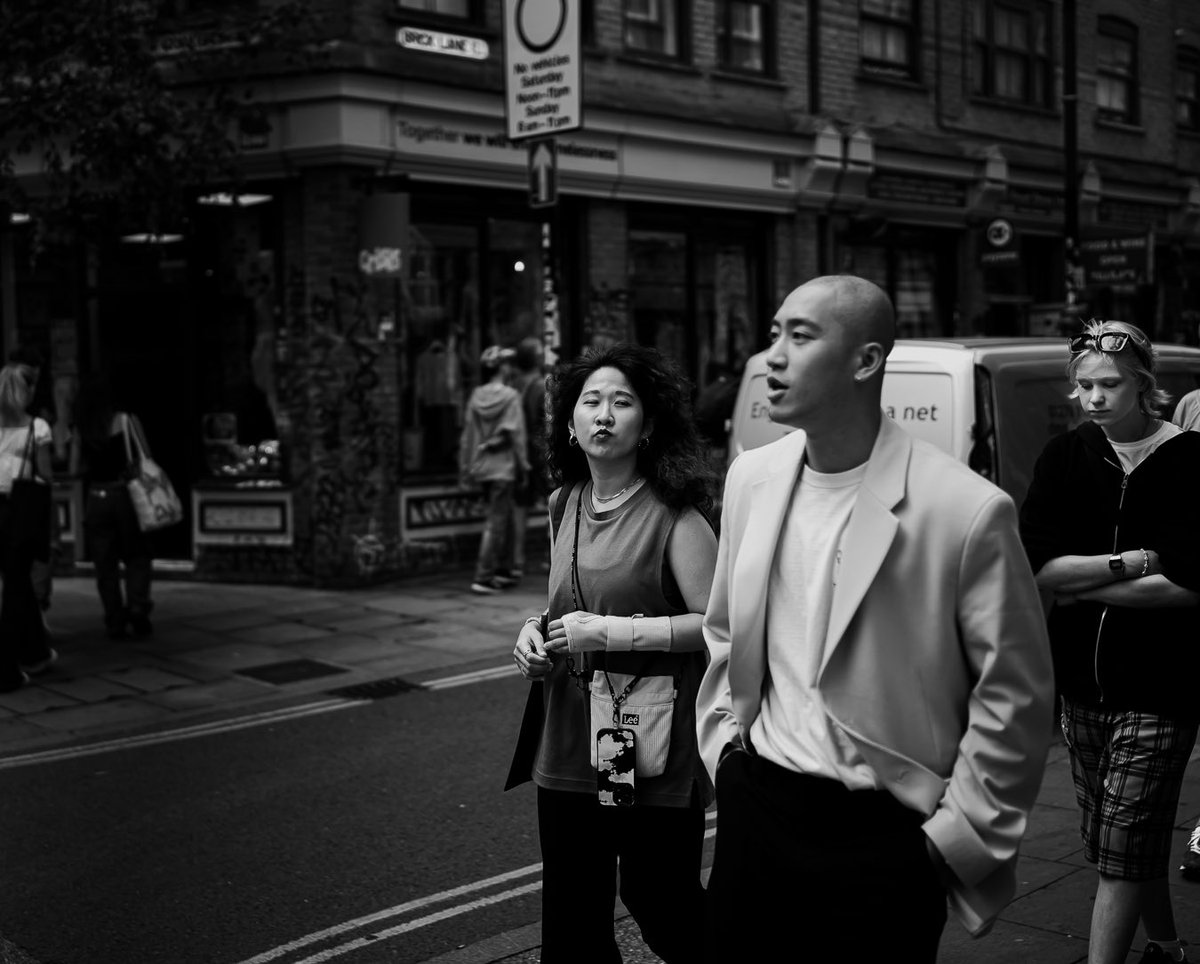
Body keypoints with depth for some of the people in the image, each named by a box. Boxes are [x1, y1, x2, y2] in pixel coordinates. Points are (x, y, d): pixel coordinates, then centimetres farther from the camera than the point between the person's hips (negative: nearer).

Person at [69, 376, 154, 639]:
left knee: (105, 564, 8)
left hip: (95, 498, 2)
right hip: (125, 495, -2)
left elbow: (76, 469, 4)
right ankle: (137, 607, -8)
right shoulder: (127, 420, -5)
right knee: (137, 556, 11)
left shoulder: (80, 430, 2)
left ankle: (115, 622, 8)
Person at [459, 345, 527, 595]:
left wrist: (465, 469, 12)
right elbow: (516, 435, -11)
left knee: (503, 517, 19)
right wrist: (523, 465, -1)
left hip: (481, 467, 6)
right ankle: (482, 577, -5)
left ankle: (501, 570, 24)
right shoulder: (510, 397, -11)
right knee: (496, 523, -2)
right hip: (503, 466, -6)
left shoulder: (476, 397, 3)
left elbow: (467, 436, 5)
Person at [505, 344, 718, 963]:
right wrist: (536, 631, 3)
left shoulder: (673, 512, -10)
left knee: (658, 901, 7)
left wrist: (612, 632, -19)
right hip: (567, 746, 6)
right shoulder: (563, 505, 9)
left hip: (653, 749, -5)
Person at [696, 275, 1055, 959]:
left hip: (885, 835, -4)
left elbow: (1015, 699, -9)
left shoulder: (967, 510, -16)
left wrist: (957, 838, -7)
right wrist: (724, 742, 11)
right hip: (754, 805, 5)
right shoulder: (751, 478, 2)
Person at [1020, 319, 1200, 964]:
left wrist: (1084, 584, -12)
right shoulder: (1065, 458, 3)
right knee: (1105, 838, 16)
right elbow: (1039, 566, -7)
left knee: (1124, 845, -6)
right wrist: (1131, 563, -15)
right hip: (1082, 679, 5)